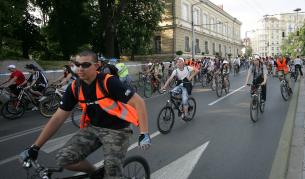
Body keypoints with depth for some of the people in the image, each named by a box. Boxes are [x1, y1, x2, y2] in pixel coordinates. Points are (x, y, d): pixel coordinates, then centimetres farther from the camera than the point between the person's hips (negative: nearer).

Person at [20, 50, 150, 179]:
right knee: (63, 159, -10)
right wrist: (35, 147, -3)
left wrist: (144, 133, -31)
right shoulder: (75, 87, -7)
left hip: (116, 130, -4)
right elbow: (58, 118, -2)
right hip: (93, 128, 5)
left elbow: (139, 102, -22)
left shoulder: (109, 82, -22)